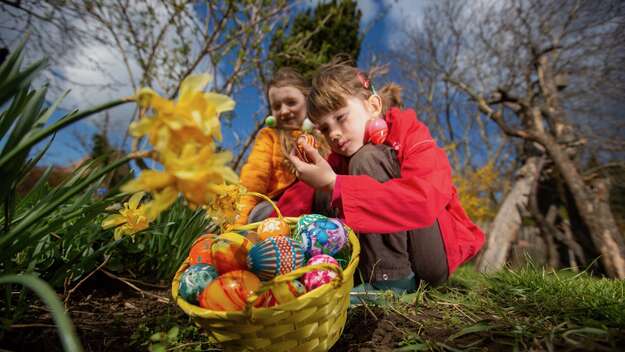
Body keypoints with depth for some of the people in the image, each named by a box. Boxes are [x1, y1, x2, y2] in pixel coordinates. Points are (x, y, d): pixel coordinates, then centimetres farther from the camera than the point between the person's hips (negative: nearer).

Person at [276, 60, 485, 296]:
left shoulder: (412, 137, -14)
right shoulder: (342, 157, 2)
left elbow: (422, 201, -35)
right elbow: (304, 194, -10)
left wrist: (335, 185, -40)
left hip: (435, 253, -4)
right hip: (375, 257, 5)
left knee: (368, 159, -23)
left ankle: (392, 279, -24)